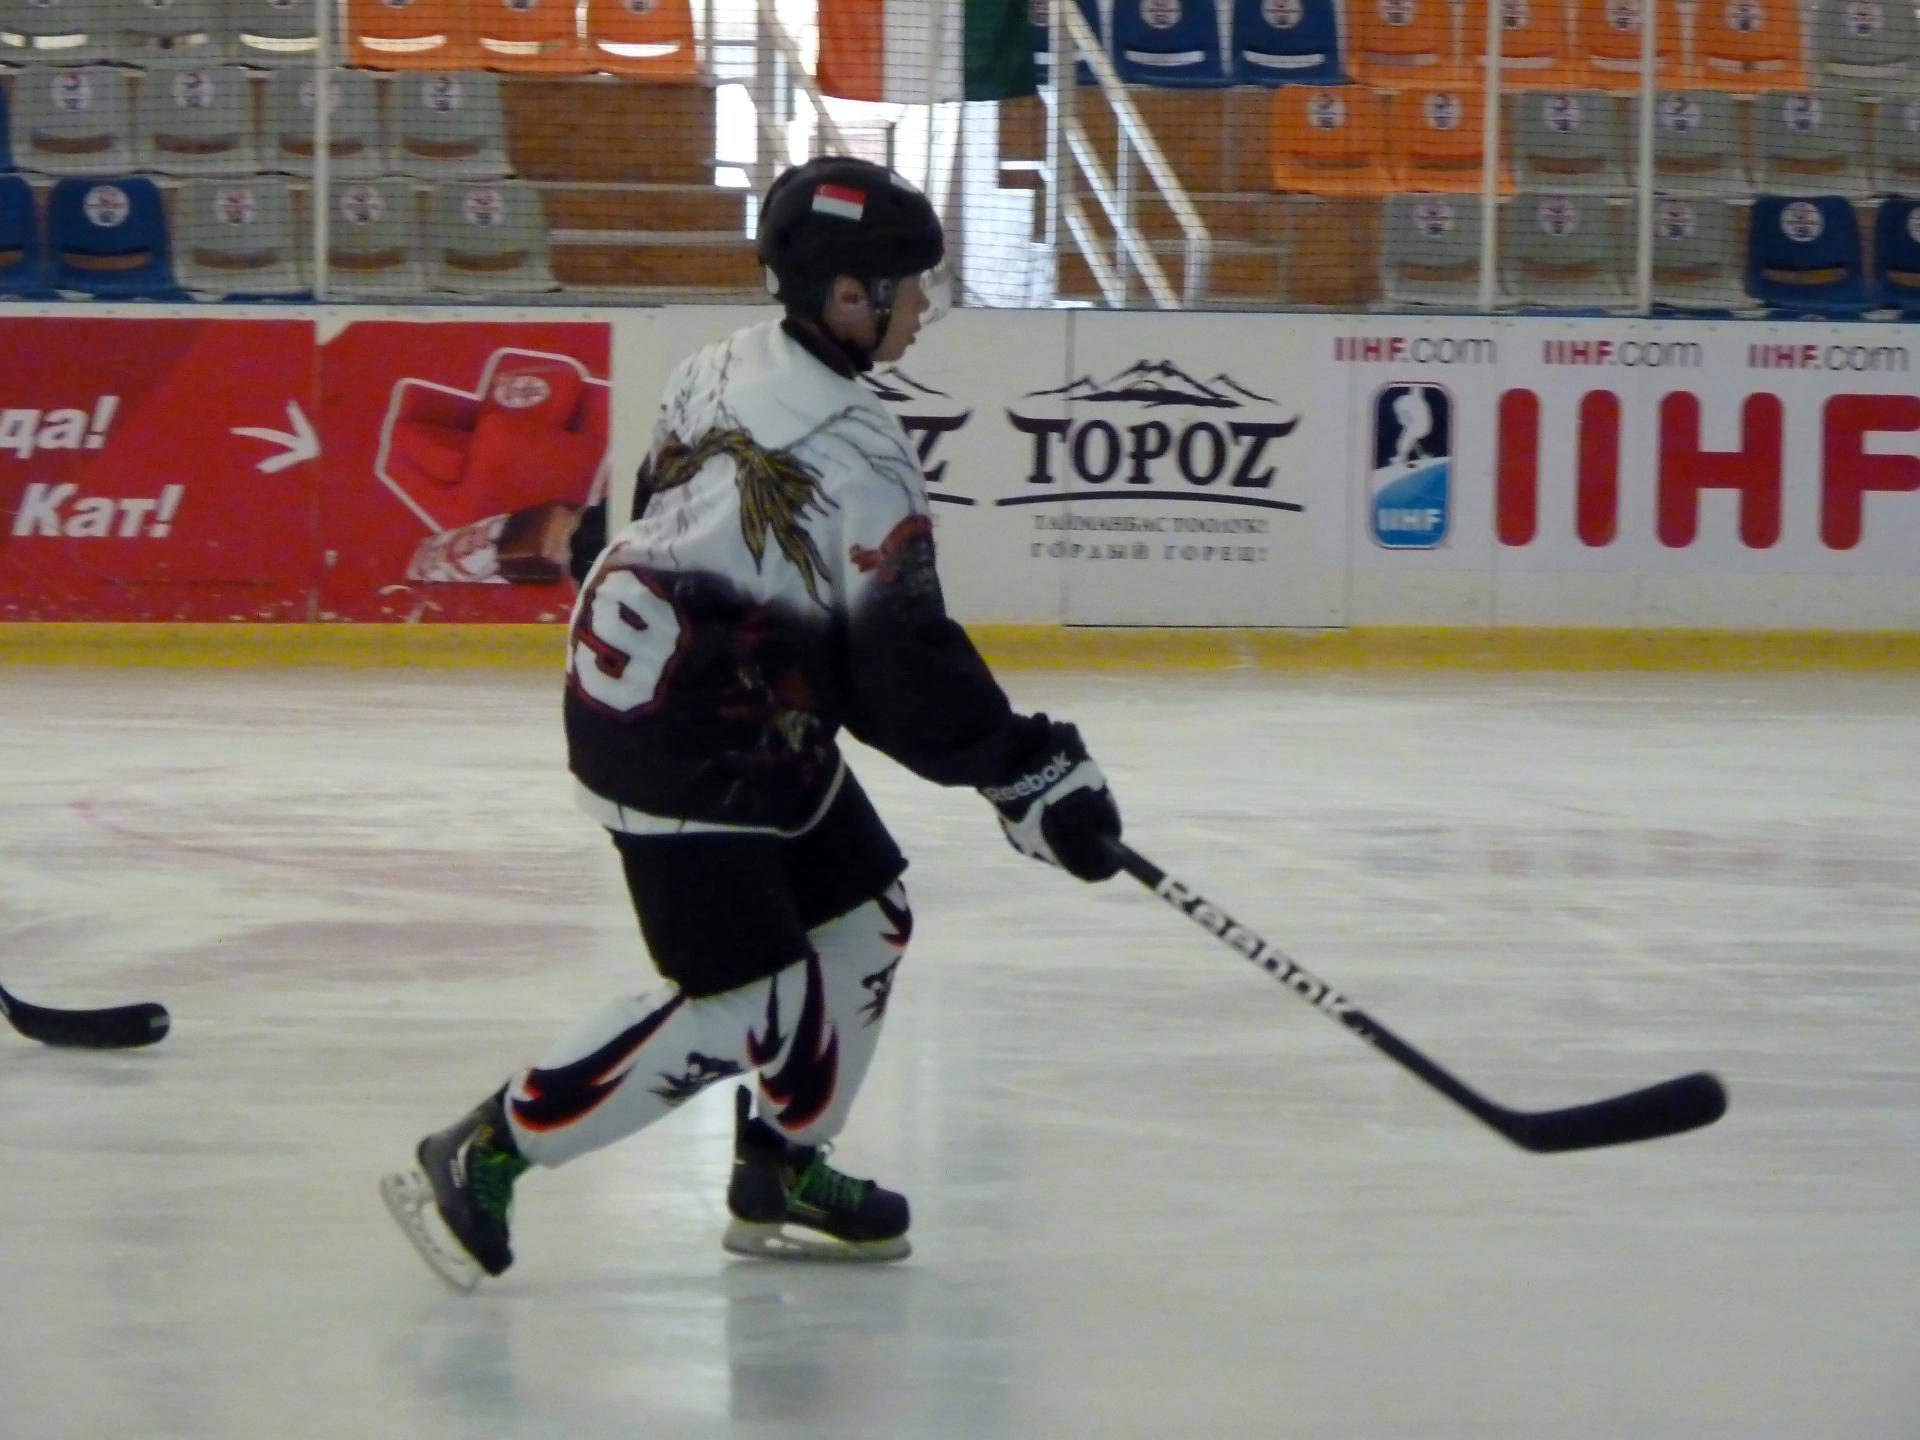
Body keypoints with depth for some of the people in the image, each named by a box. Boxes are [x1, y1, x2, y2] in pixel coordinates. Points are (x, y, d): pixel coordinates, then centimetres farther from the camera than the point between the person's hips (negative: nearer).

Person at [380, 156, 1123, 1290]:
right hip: (678, 747, -10)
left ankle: (783, 1175, 25)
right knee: (739, 1002, -8)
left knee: (863, 919, 15)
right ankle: (479, 1162, -1)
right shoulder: (856, 452, -22)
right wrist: (1032, 775, -14)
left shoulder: (732, 365, 4)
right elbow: (905, 664, -21)